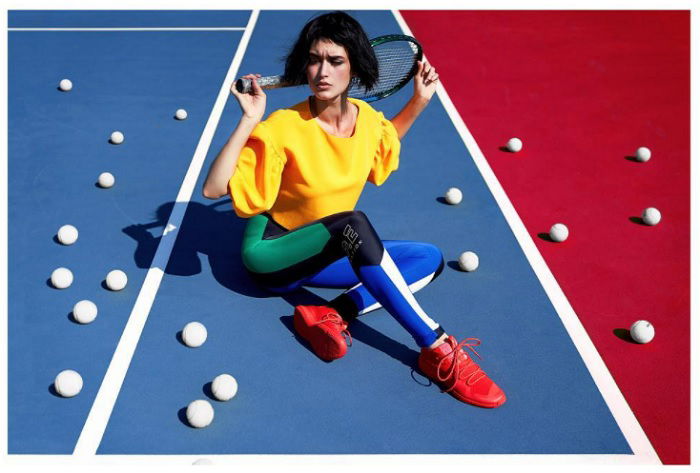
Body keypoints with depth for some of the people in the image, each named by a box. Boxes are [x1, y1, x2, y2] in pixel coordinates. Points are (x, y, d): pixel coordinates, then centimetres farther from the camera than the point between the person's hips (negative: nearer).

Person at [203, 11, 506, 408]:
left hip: (328, 255, 7)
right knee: (353, 223, -37)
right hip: (273, 252, -6)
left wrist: (420, 100, 9)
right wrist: (249, 121, -32)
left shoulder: (367, 119, -3)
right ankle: (438, 350, -36)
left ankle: (331, 314, -24)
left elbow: (384, 139, 23)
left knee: (430, 258, -7)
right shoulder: (284, 127, -20)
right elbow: (214, 188, -26)